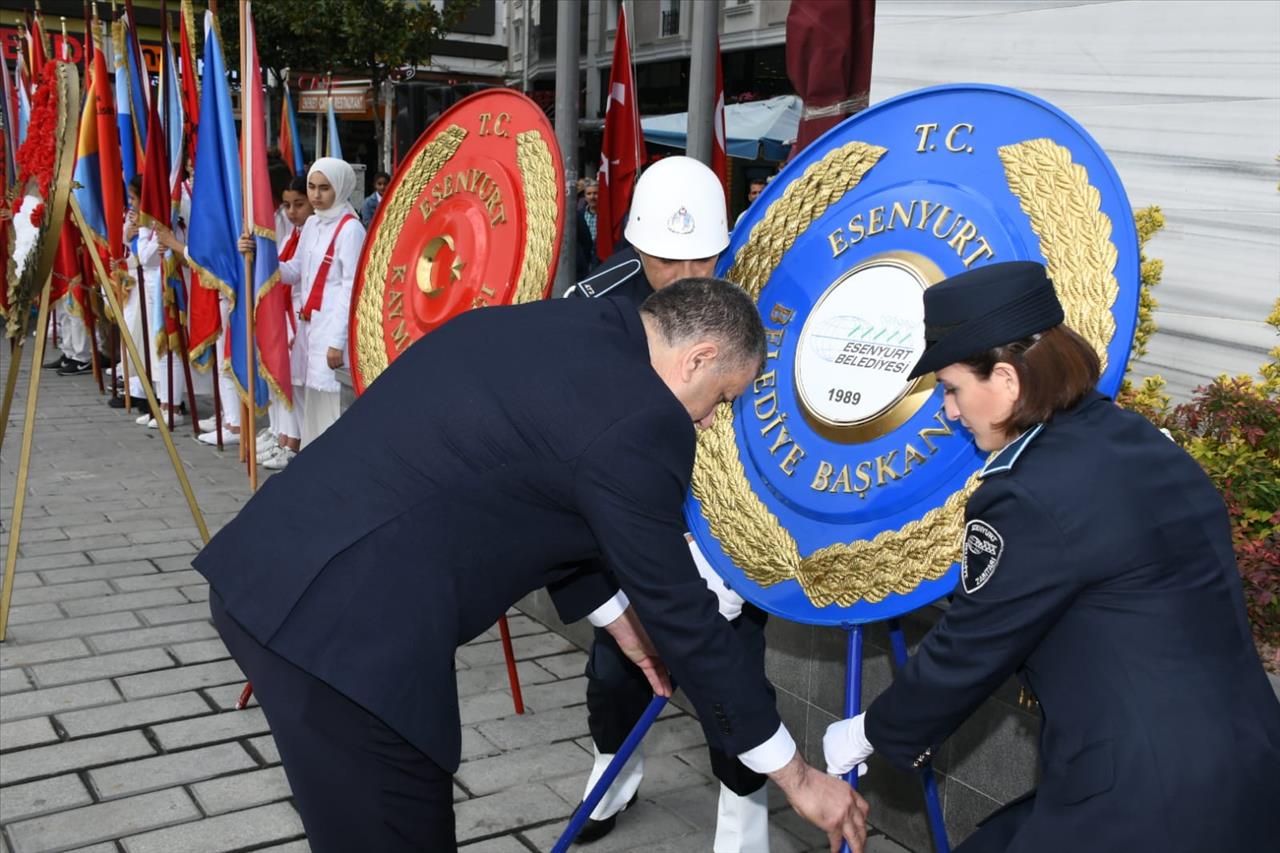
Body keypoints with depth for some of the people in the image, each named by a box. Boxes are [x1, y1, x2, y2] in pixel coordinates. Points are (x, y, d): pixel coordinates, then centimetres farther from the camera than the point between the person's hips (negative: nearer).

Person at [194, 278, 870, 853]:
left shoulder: (542, 327, 15)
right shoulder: (638, 423, -12)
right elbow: (682, 614, -5)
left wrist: (618, 619, 35)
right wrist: (795, 775, 7)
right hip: (349, 624, -10)